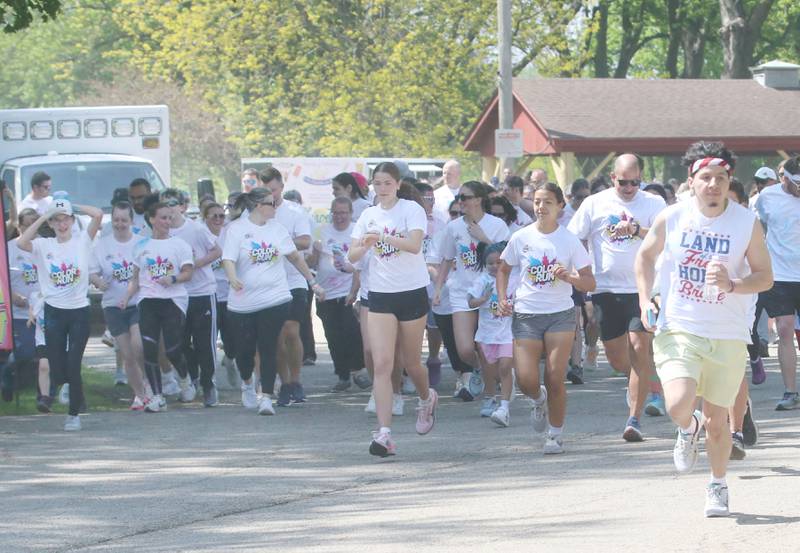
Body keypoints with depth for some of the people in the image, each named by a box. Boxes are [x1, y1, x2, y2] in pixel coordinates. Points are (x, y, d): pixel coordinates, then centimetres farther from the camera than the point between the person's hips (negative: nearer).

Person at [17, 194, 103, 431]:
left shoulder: (82, 240, 0)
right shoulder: (44, 245, 2)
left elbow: (98, 214, -14)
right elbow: (21, 243, -18)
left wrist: (73, 206, -5)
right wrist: (42, 217, -11)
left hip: (79, 310, -1)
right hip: (54, 311, 1)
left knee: (73, 365, -5)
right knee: (57, 368, 1)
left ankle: (74, 413, 10)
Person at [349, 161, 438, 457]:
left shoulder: (412, 210, -6)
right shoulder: (368, 215, 7)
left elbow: (414, 244, -23)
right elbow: (352, 255, 2)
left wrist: (383, 237, -36)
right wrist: (365, 247, -20)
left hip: (412, 292, -3)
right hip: (380, 296, 3)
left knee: (411, 362, 10)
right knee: (382, 364, -10)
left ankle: (427, 398, 45)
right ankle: (384, 434, -16)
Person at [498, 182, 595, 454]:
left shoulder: (570, 240, -2)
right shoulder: (521, 238, 2)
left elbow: (590, 283, -1)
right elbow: (503, 269, 17)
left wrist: (570, 277, -21)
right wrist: (502, 298, 2)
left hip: (560, 316, -1)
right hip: (526, 316, 1)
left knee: (555, 379, -6)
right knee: (526, 380, -9)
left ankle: (556, 434, 12)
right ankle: (539, 400, 29)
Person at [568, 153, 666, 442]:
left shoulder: (653, 204, 2)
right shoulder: (594, 204, 6)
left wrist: (637, 230, -26)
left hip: (641, 289, -2)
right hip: (607, 290, 2)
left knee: (639, 350, -11)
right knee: (617, 358, 6)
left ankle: (635, 418, -7)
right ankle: (637, 382, 40)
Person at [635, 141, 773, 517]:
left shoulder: (747, 223, -6)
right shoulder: (671, 218, -5)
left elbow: (765, 276, -1)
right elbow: (645, 256, 13)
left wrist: (733, 285, -21)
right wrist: (645, 301, 2)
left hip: (728, 335, 1)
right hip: (678, 329, -1)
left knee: (717, 418, 8)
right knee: (678, 406, -20)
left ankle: (718, 485, 33)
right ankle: (687, 430, 19)